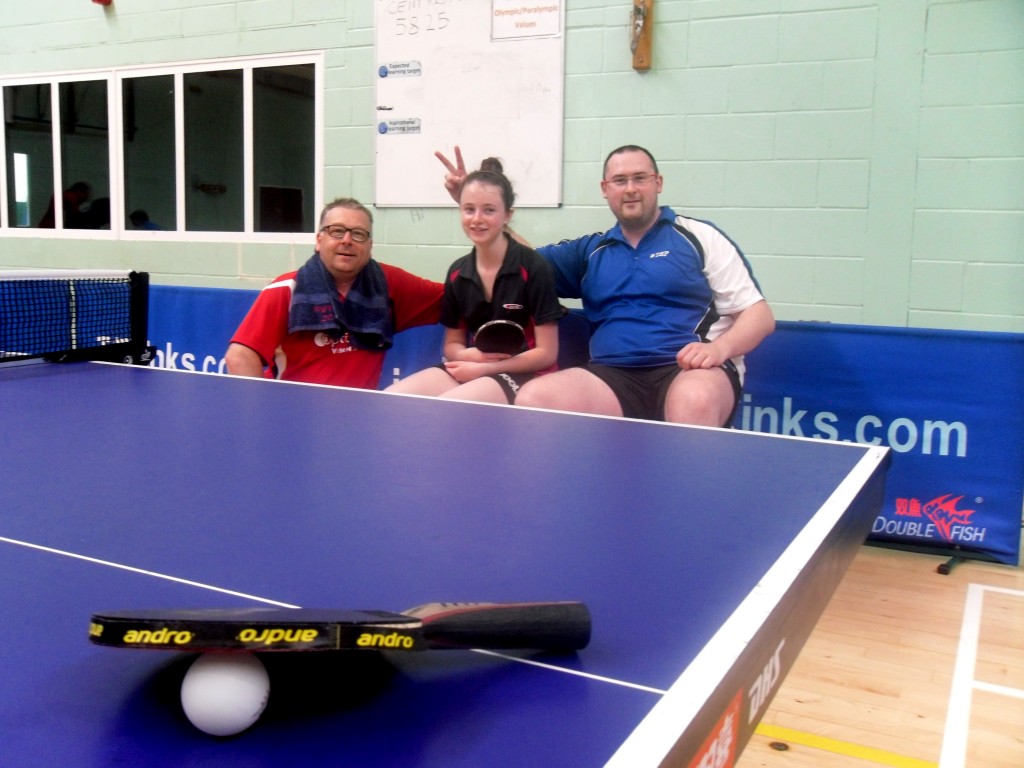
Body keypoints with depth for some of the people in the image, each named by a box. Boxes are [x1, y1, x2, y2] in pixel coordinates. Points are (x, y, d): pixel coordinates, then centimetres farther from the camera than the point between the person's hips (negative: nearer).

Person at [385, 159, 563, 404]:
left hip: (524, 376, -5)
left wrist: (483, 367, -15)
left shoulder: (533, 268, -11)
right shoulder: (457, 273, 6)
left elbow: (546, 354, -10)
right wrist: (469, 354, -9)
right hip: (471, 370, 6)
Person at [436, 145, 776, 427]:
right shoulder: (590, 251, 21)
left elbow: (759, 314, 6)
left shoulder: (699, 237, 10)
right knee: (531, 399, -23)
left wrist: (719, 348, -15)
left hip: (691, 372, -3)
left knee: (694, 402, -40)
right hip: (614, 377, 3)